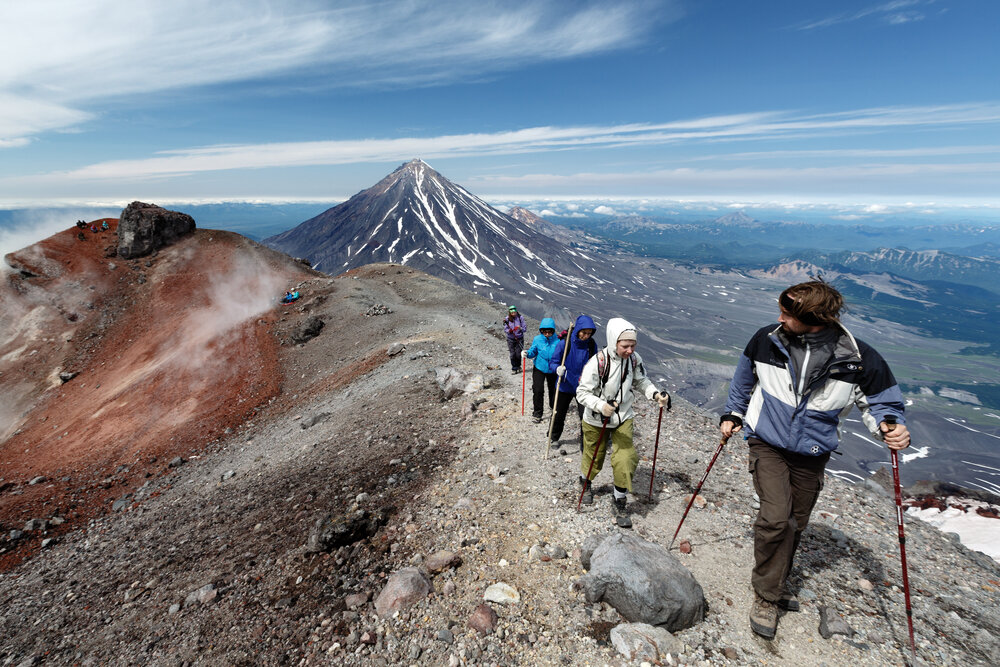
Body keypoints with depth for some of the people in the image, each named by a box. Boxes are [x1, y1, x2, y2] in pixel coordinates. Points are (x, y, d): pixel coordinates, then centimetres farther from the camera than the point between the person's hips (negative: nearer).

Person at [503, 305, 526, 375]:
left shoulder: (520, 318, -8)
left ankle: (518, 366, 29)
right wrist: (509, 331, -22)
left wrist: (520, 328, -27)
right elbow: (505, 329, -1)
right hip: (511, 339, 0)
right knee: (512, 354, 2)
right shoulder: (507, 319, -6)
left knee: (518, 354, 4)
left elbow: (524, 329, -5)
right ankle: (514, 368, 17)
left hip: (519, 339, 0)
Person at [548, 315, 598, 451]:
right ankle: (554, 438, 41)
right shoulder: (564, 344, -16)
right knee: (558, 415, 14)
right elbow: (553, 363, -11)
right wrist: (558, 369, -31)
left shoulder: (592, 345, -6)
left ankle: (585, 445, 14)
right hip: (565, 386, -1)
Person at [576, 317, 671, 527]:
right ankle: (585, 481, 50)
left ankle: (619, 502, 17)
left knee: (625, 459, -6)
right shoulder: (597, 362, -27)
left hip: (623, 417, 3)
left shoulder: (634, 359, -12)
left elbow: (641, 382, 5)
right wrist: (601, 406, -38)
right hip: (596, 420, -3)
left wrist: (655, 394, -13)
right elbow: (582, 392, -21)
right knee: (593, 458, 14)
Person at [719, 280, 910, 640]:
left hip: (812, 454, 2)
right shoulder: (767, 340, -13)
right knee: (776, 517, -15)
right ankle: (766, 596, 6)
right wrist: (733, 414, 10)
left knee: (795, 524, 15)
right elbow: (744, 379, 6)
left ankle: (775, 585, 40)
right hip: (768, 444, -1)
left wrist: (889, 425, -22)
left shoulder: (859, 359, -17)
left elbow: (880, 401, -1)